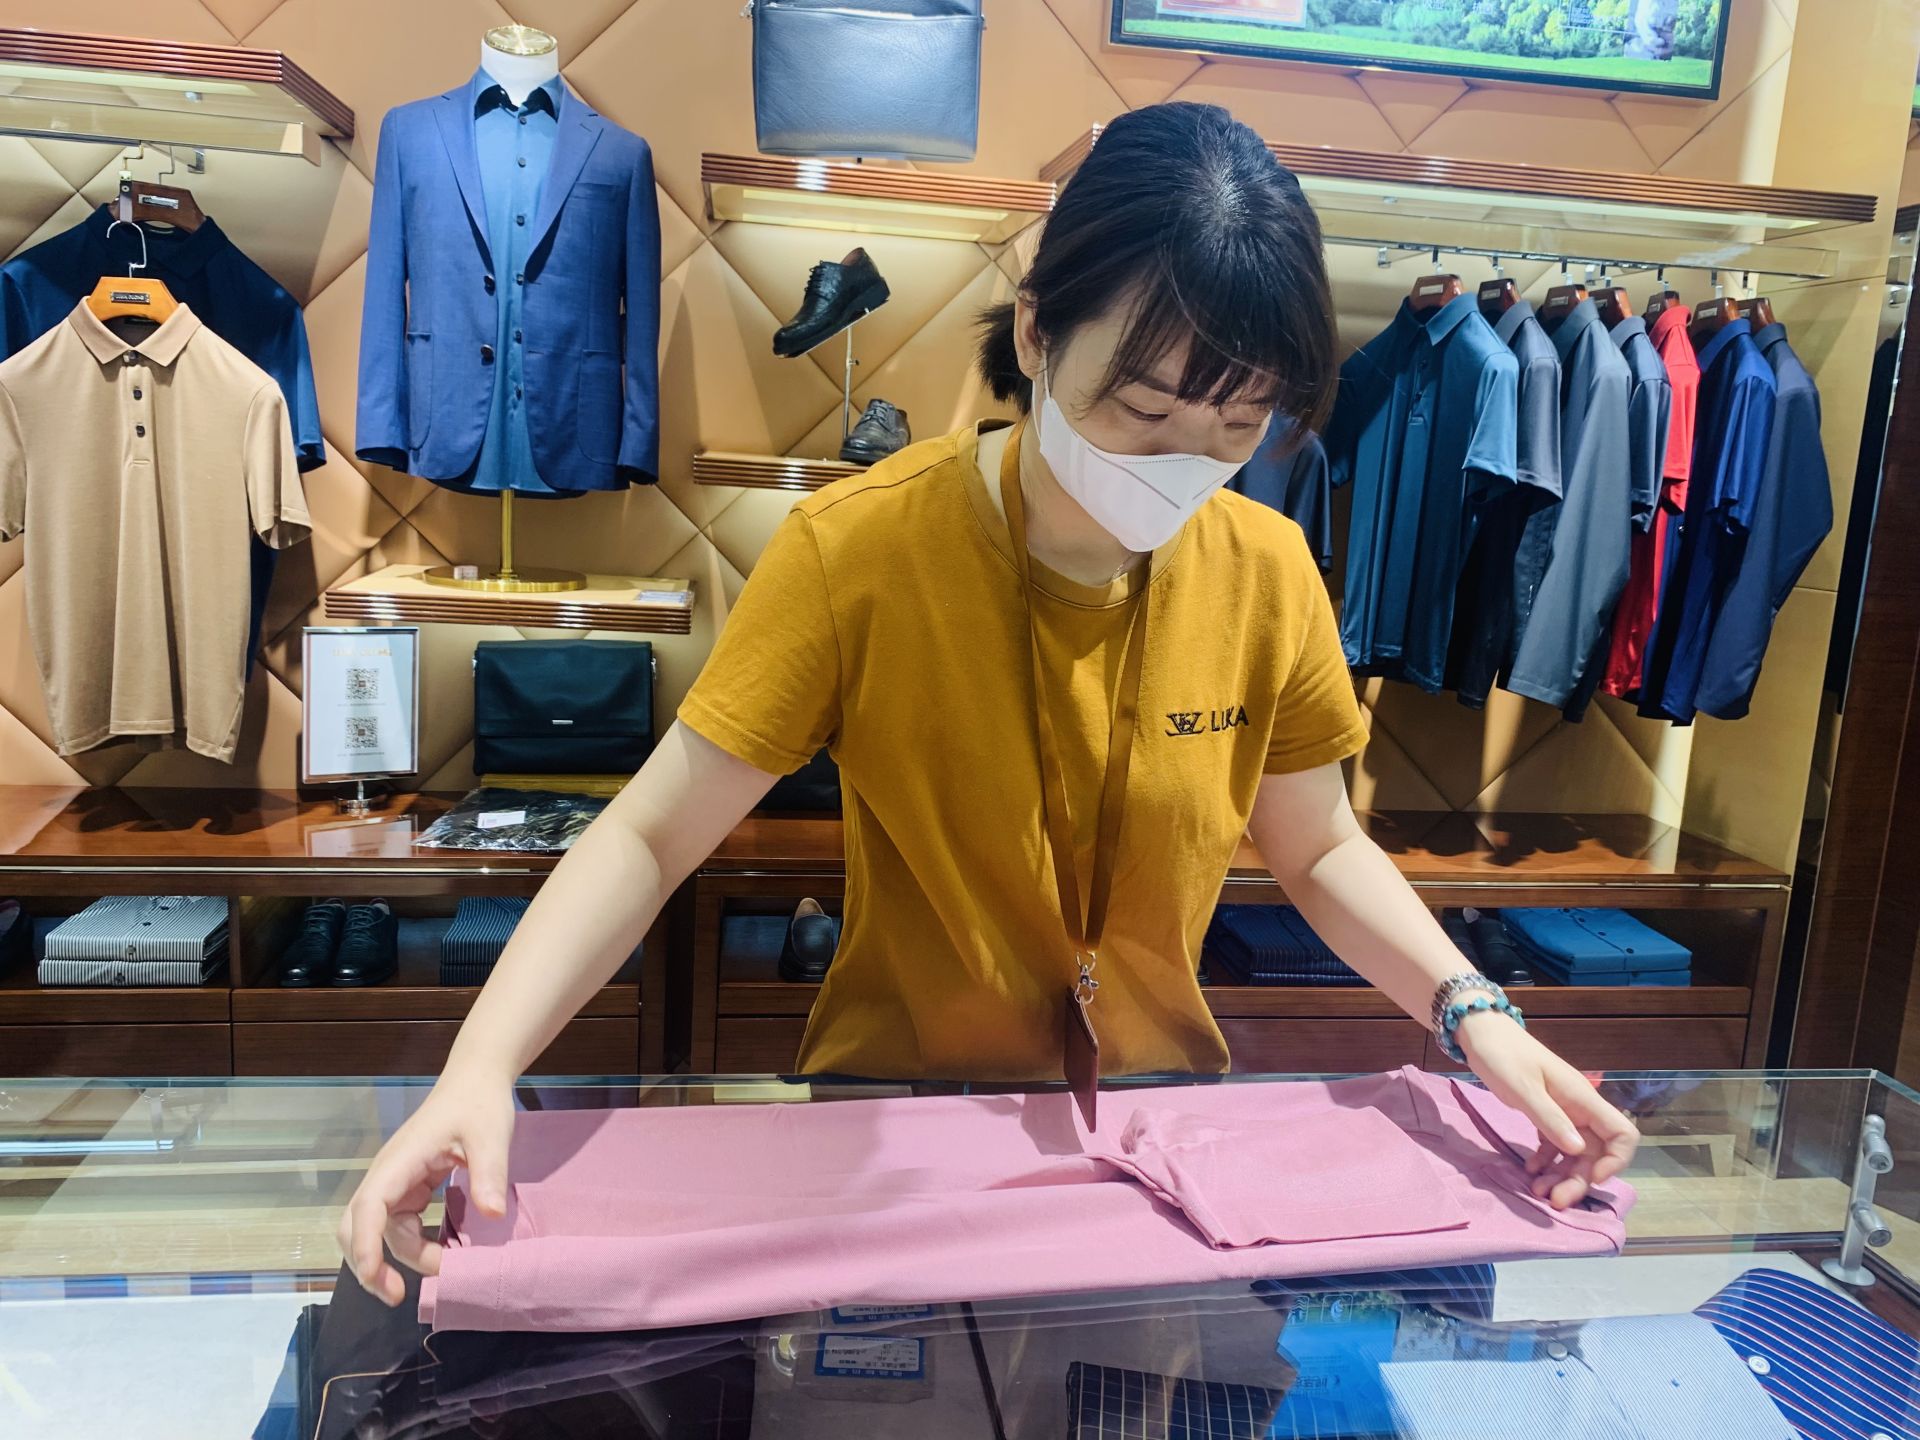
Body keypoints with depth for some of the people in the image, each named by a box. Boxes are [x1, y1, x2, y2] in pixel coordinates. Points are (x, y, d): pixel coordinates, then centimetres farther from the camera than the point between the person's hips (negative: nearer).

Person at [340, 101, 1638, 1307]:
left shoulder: (1268, 572, -8)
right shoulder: (857, 550, -18)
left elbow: (1316, 847, 4)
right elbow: (650, 837, -16)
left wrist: (1472, 1009, -10)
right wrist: (480, 1070, -29)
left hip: (1162, 1107, 3)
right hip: (895, 1106, -2)